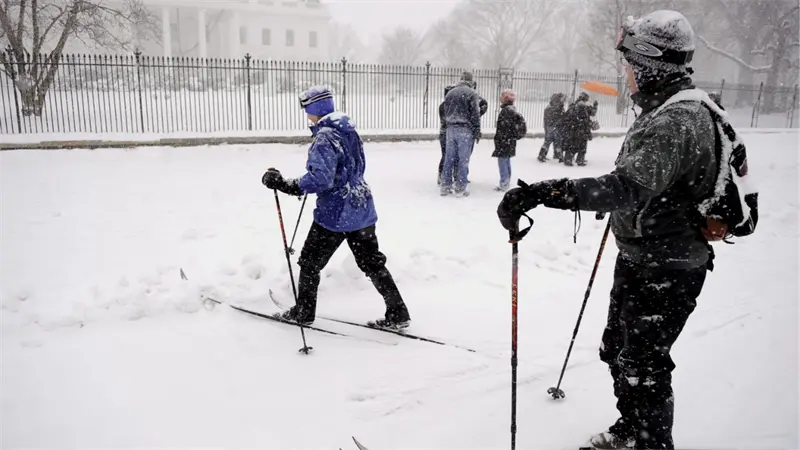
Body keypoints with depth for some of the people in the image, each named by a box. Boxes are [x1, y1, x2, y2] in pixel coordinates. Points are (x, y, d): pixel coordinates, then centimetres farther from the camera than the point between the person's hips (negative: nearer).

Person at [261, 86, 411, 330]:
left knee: (310, 262, 12)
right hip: (362, 208, 8)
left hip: (336, 213, -8)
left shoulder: (325, 137, -18)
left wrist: (284, 184, -22)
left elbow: (320, 179, -26)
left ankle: (304, 312, 26)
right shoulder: (349, 130, 9)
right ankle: (398, 313, 16)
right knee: (372, 262, 15)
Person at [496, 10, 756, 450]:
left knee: (641, 365, 5)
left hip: (665, 271, -10)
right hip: (640, 257, 10)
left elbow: (629, 188, -41)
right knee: (616, 348, 22)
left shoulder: (675, 120, -26)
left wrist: (541, 192, -49)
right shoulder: (672, 109, 7)